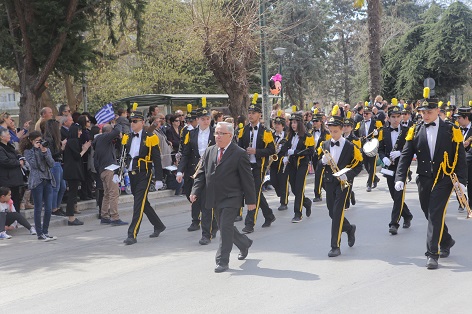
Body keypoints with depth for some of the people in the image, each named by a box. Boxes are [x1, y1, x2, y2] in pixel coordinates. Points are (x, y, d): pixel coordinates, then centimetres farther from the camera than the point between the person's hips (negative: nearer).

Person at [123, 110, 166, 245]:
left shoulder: (150, 138, -6)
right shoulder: (127, 138, 10)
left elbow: (157, 160, -6)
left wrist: (159, 179, -9)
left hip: (144, 174, -6)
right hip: (131, 174, 6)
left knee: (139, 203, -10)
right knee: (143, 203, 15)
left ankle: (132, 235, -10)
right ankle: (159, 226, 32)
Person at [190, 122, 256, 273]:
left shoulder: (239, 154, -8)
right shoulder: (209, 151, 8)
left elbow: (247, 179, -6)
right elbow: (202, 173, 10)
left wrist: (250, 200, -6)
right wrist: (195, 191, -3)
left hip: (231, 198, -6)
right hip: (215, 199, 6)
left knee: (226, 227, -11)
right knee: (224, 227, 15)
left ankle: (222, 261, -3)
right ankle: (244, 243, 41)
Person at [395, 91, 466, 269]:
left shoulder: (451, 130, -3)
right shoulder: (415, 131, 3)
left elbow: (460, 157, -3)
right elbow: (405, 156, -1)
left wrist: (461, 180, -11)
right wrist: (400, 178, -11)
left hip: (444, 180, -4)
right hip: (424, 180, 4)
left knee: (436, 215, -11)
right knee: (431, 215, 13)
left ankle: (433, 254, -7)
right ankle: (446, 241, 36)